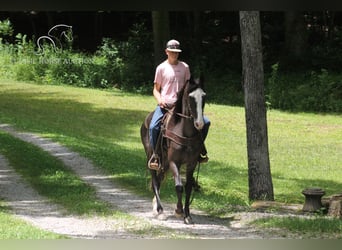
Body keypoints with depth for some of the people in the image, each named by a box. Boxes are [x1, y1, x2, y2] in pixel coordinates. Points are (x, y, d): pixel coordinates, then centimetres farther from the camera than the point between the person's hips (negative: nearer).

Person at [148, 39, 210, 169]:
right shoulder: (161, 68, 3)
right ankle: (155, 154, -9)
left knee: (205, 122, -9)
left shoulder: (184, 67, 11)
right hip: (165, 104, -3)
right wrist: (159, 100, -13)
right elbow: (156, 89, 7)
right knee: (153, 126, -29)